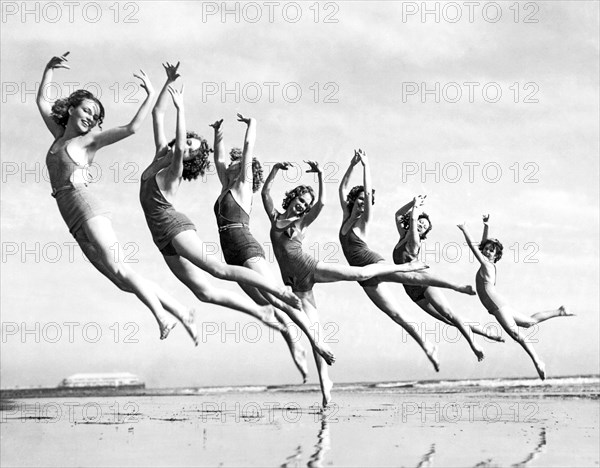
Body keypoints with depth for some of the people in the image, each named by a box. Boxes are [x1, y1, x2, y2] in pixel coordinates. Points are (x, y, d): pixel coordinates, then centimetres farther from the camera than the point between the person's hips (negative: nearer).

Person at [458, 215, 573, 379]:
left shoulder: (487, 265, -9)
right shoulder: (488, 264, 13)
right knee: (530, 321, 19)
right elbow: (483, 244, 24)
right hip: (498, 306, 10)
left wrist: (465, 230, -9)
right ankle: (560, 312, 25)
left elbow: (473, 246, -13)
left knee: (516, 334, -11)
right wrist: (486, 226, 20)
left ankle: (537, 362, -12)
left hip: (497, 305, -10)